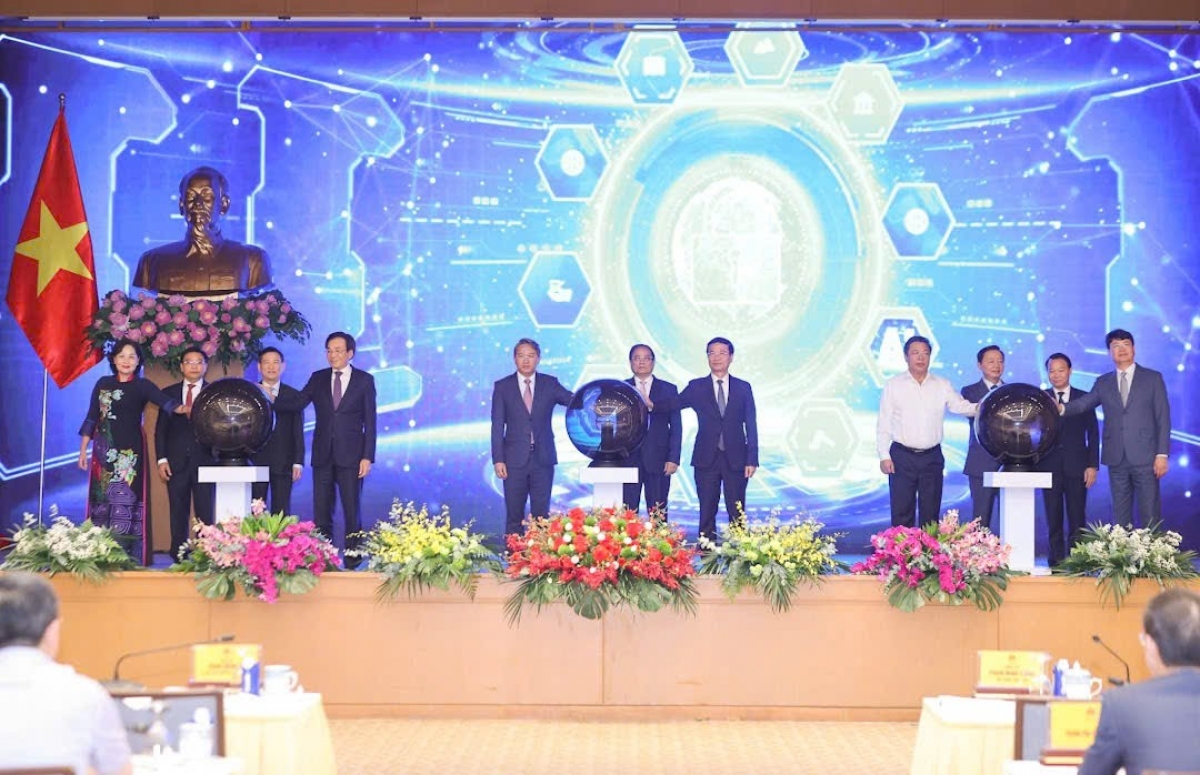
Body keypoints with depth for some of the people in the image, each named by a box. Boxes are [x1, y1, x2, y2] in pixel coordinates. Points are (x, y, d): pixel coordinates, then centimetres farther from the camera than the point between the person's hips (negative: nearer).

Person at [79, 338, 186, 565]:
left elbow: (165, 401, -15)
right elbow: (91, 418, 14)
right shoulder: (103, 384, 11)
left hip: (130, 451, -3)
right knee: (101, 500, 0)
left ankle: (129, 554, -8)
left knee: (127, 499, -9)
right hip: (104, 451, 3)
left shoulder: (142, 386, 3)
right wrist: (83, 450, 11)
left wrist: (183, 408, -35)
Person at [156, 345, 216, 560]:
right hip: (177, 462, 1)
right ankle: (179, 558, 6)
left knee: (205, 514, -3)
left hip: (205, 461, -1)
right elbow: (160, 429, 9)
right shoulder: (169, 393, 11)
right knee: (178, 515, 3)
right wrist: (162, 459, -1)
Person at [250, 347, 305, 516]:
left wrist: (298, 462, -2)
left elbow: (298, 431, 6)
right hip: (256, 462, 0)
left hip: (283, 463, 0)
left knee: (281, 512, 0)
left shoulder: (293, 395, 7)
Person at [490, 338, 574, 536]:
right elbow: (497, 426, 1)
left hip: (543, 458, 1)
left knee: (541, 515, 3)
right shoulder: (502, 386, 3)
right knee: (514, 516, 2)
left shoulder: (550, 384, 6)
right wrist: (498, 459, -6)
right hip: (515, 459, -1)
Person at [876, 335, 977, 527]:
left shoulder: (942, 386, 9)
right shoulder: (893, 385, 4)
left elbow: (962, 407, -4)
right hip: (902, 457, -2)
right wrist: (884, 456, -6)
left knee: (931, 513, 6)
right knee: (902, 513, -3)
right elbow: (883, 424, 2)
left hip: (932, 457, 2)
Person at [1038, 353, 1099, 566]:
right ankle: (1056, 563, 5)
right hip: (1049, 466, 1)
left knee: (1077, 520, -2)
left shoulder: (1084, 398, 8)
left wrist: (1093, 465, -1)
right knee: (1053, 519, 2)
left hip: (1076, 466, 0)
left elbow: (1093, 434, 7)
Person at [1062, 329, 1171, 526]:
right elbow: (1083, 403, -2)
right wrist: (1062, 409, -23)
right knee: (1120, 515, 6)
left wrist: (1162, 454, -7)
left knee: (1150, 514, -3)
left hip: (1144, 457, -3)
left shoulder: (1153, 378, 5)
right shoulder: (1103, 383, 12)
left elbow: (1163, 418, 1)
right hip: (1117, 458, 3)